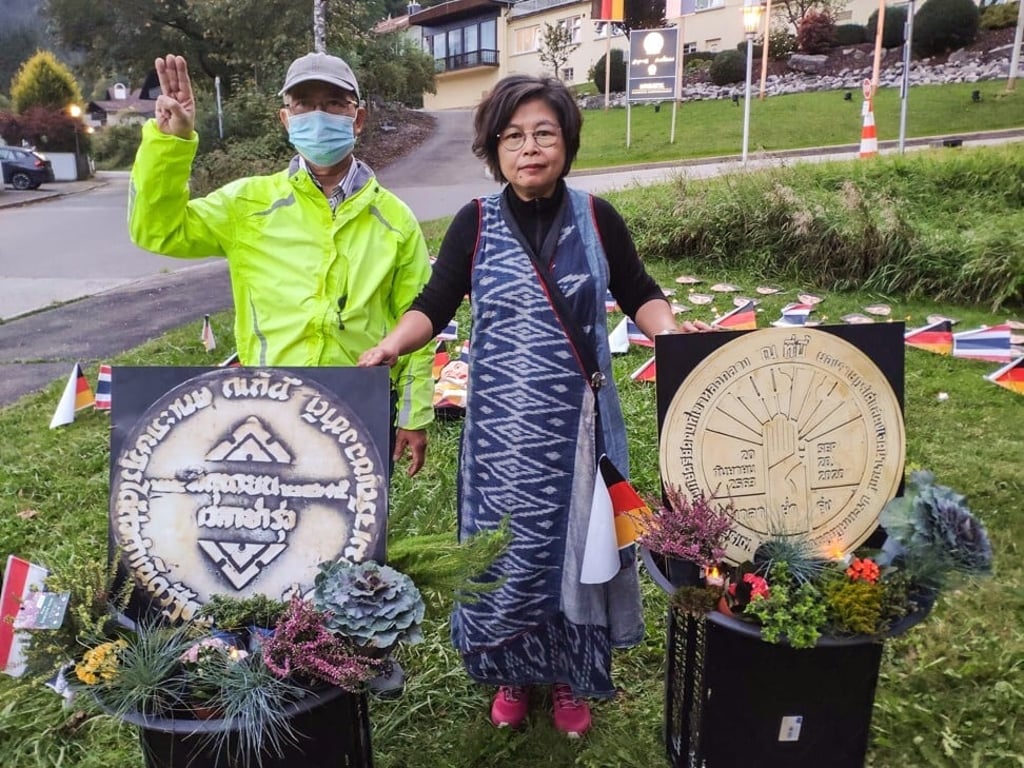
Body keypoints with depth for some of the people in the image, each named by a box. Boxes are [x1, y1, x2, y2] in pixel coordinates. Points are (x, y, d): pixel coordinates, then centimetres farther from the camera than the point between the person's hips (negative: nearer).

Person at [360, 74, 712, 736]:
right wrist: (391, 346, -22)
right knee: (508, 549, 10)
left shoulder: (597, 218, 0)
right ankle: (513, 675, 35)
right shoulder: (475, 223, -1)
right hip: (501, 426, 0)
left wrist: (670, 327, -17)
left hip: (576, 421, 1)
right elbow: (435, 305, -4)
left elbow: (639, 295, 4)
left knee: (574, 544, 12)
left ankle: (571, 679, 35)